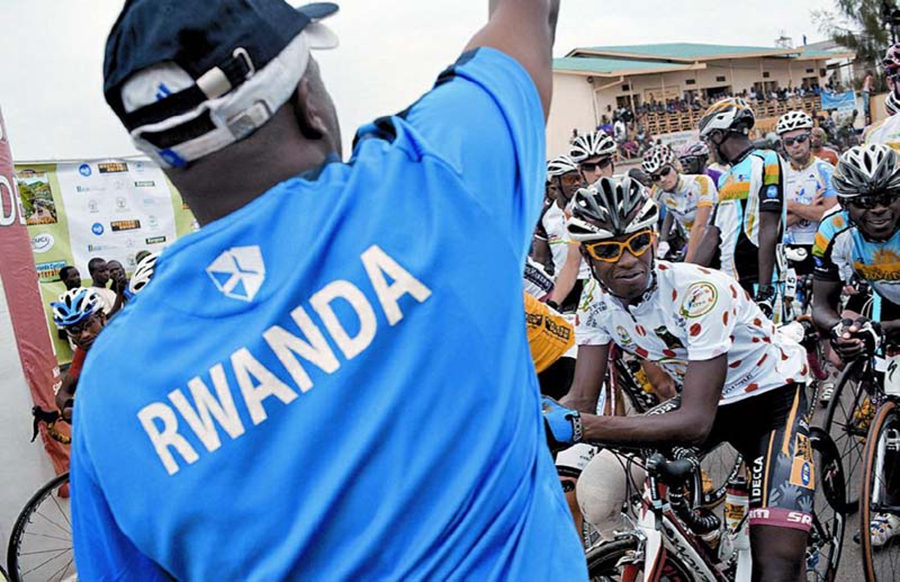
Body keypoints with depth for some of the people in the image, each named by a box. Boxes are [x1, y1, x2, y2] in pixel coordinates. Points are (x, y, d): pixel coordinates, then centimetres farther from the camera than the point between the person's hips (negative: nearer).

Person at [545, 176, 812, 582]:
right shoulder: (597, 300, -14)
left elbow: (696, 423, -38)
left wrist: (580, 427, -50)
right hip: (703, 399, 6)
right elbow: (581, 400, -16)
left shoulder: (700, 292, -33)